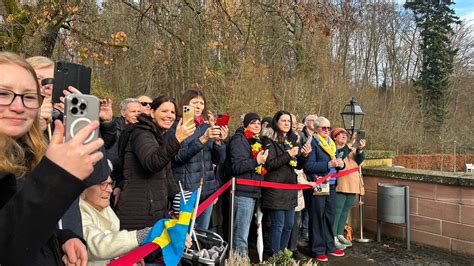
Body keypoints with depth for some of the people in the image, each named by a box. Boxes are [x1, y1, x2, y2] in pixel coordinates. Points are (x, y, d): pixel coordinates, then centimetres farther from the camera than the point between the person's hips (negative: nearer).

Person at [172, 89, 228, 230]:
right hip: (185, 190, -5)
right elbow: (179, 156, -17)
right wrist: (203, 139, -24)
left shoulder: (207, 128, 11)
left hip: (207, 189, 5)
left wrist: (219, 141, -11)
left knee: (203, 233, 11)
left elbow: (219, 160, 8)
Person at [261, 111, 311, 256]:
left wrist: (304, 155, -4)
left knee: (289, 225, 12)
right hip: (276, 188, -7)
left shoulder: (293, 139, 14)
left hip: (290, 187, 7)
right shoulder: (270, 139, -6)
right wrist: (289, 154, -20)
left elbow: (298, 166, 15)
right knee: (277, 225, -2)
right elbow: (269, 164, -16)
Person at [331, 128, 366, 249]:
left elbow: (359, 160, -1)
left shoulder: (352, 149, 16)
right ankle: (333, 237, 1)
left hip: (352, 185, 6)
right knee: (337, 211, -6)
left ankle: (340, 235, 23)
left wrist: (360, 149, -19)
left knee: (345, 211, 13)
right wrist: (350, 145, -23)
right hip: (340, 185, -6)